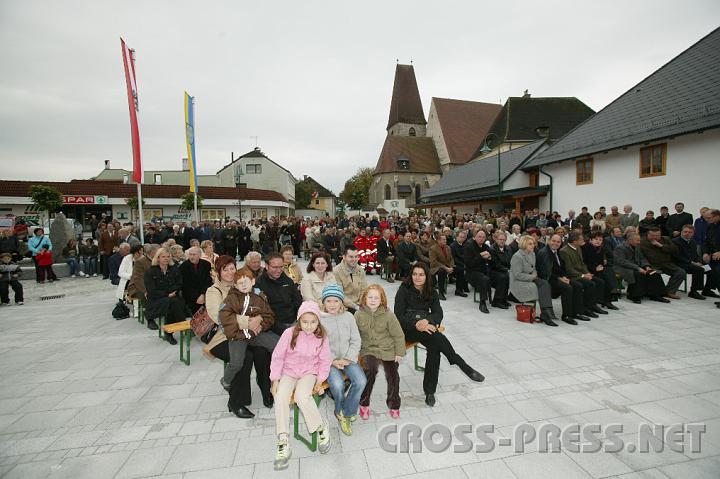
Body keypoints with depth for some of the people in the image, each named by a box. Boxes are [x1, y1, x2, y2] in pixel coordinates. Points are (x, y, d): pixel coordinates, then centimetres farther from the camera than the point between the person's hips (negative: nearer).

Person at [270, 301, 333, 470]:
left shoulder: (321, 337, -10)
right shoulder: (289, 333, -15)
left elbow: (325, 361, 1)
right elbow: (278, 357, -6)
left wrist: (319, 381, -4)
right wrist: (275, 380, -6)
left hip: (309, 373, -1)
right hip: (289, 372, 1)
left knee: (302, 396, -29)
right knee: (281, 397, -25)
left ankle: (321, 428, -5)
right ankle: (283, 443, -13)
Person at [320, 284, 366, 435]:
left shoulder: (348, 317, 3)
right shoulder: (319, 319, -5)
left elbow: (356, 341, 4)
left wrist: (347, 359, -8)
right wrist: (332, 361, -13)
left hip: (348, 358, 3)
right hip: (328, 360, -2)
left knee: (361, 381, -21)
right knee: (338, 385, -27)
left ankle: (346, 413, 4)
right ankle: (341, 411, 9)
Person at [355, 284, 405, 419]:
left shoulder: (388, 315, -10)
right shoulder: (359, 315, -7)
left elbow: (398, 335, -3)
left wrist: (400, 352, -3)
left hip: (388, 350, 1)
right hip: (369, 350, -1)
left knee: (392, 375, 1)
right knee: (370, 370, -26)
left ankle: (394, 404, 29)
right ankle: (364, 404, -6)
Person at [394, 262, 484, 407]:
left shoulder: (432, 293, 9)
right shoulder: (404, 290, -3)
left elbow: (438, 313, 0)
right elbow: (398, 316, -8)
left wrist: (427, 321, -22)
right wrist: (416, 325, -23)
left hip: (426, 326, 4)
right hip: (407, 329, -3)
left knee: (434, 347, -28)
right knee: (436, 336, -32)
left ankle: (429, 390, -19)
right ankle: (463, 366, -22)